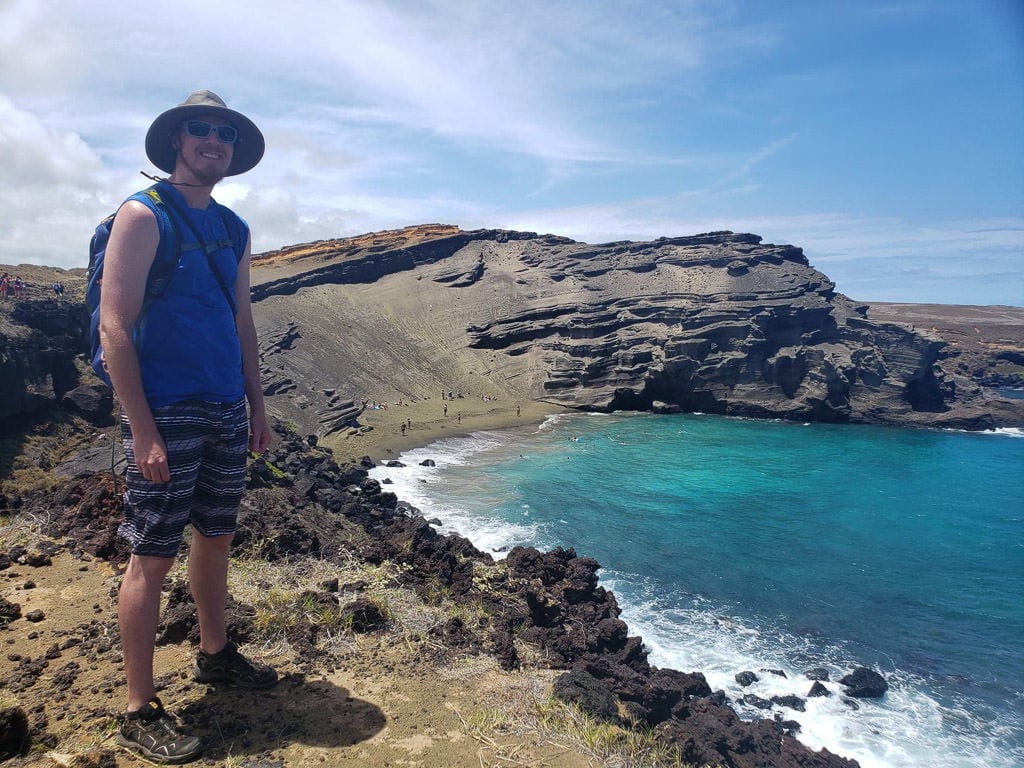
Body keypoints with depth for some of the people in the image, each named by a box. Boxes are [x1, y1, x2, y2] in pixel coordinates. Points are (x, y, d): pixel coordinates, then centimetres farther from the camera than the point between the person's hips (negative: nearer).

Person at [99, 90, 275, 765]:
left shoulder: (232, 228, 14)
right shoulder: (143, 215, -7)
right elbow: (115, 328, -13)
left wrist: (258, 408, 13)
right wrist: (142, 431, -18)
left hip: (226, 413, 7)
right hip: (166, 411, -7)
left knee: (216, 538, 16)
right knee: (153, 558, 0)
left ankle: (216, 654, 35)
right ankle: (141, 712, 13)